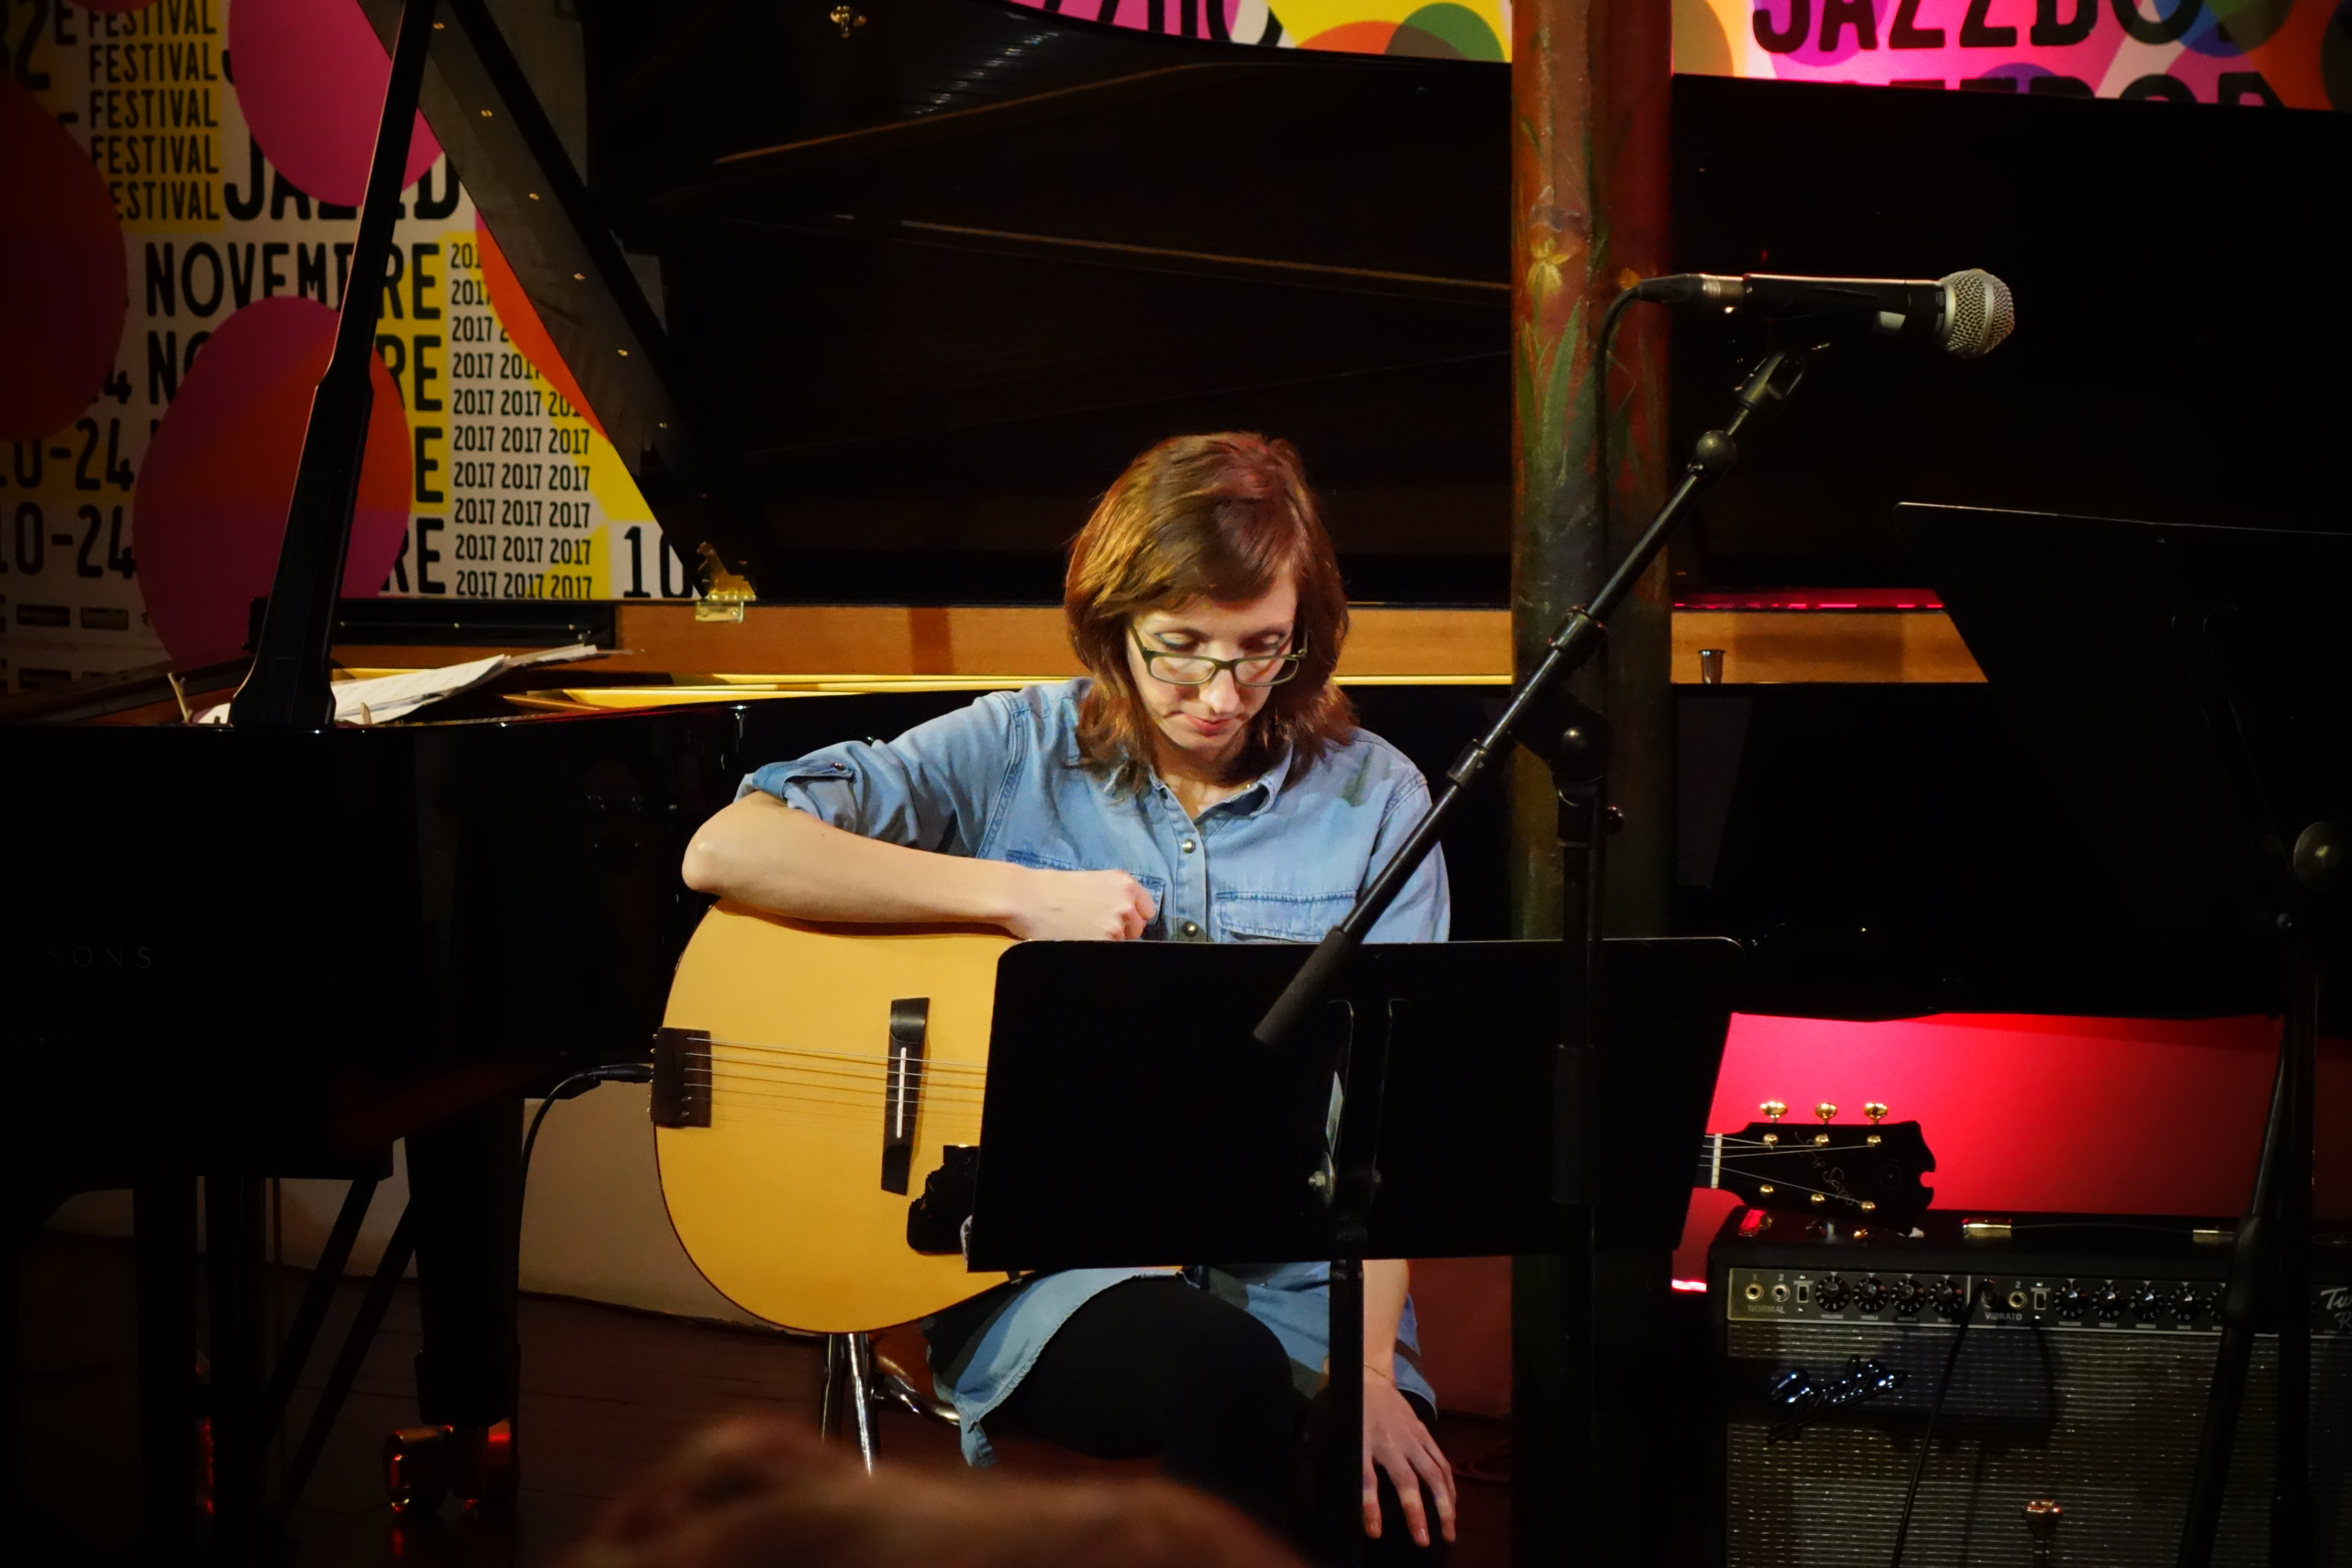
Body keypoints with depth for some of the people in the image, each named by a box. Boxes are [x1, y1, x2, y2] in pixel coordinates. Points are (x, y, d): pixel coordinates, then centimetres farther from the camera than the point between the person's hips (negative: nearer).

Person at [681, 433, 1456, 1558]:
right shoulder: (1018, 754, 3)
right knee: (1224, 1371, -35)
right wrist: (1016, 894, -11)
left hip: (1290, 1285, 1)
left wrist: (1367, 1370, -14)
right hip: (1044, 1269, -1)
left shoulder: (1371, 800, 5)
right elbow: (725, 850, -6)